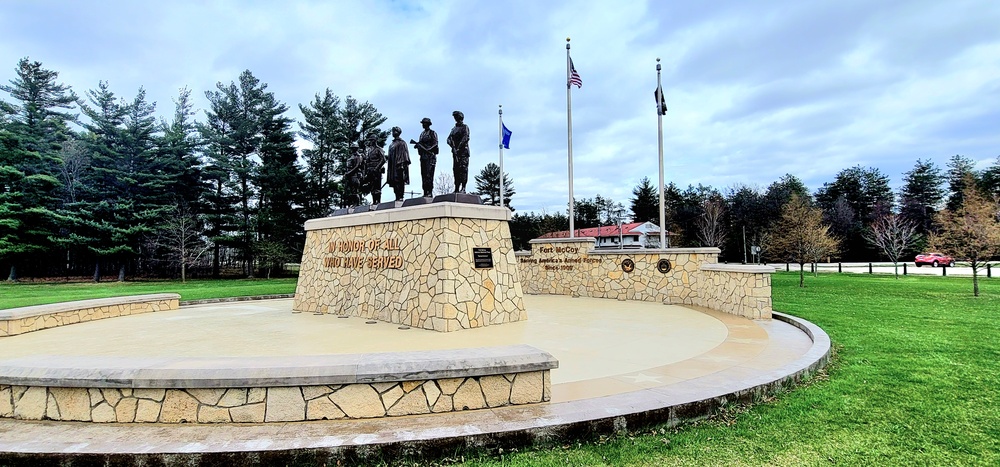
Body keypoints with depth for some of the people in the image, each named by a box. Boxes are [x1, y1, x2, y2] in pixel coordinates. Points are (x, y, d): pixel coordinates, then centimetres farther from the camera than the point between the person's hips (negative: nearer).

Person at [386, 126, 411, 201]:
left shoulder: (402, 143, -1)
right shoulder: (391, 144, 22)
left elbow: (404, 154, -9)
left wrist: (402, 164, -19)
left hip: (399, 164, -8)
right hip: (393, 166, 8)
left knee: (399, 181, -11)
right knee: (394, 181, 3)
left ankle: (400, 197, -12)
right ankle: (397, 197, 5)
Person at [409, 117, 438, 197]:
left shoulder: (433, 133, 1)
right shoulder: (422, 134, 21)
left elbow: (435, 144, -8)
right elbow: (421, 144, 21)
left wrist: (427, 149, -19)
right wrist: (416, 143, 0)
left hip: (430, 155, -7)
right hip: (423, 156, 7)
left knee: (429, 174, -14)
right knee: (423, 174, 2)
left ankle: (430, 192, -16)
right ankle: (425, 192, 3)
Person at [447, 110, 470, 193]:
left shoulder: (465, 127, 4)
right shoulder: (454, 129, 22)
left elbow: (465, 138, -11)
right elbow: (449, 139, 10)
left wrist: (458, 147, -16)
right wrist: (453, 146, -9)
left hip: (463, 151, -6)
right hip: (455, 151, 6)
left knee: (463, 168, -12)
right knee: (456, 169, 2)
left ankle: (463, 188, -16)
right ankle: (456, 188, 3)